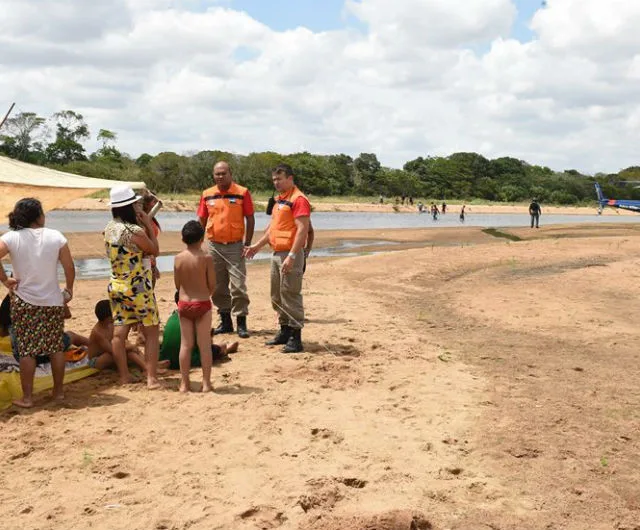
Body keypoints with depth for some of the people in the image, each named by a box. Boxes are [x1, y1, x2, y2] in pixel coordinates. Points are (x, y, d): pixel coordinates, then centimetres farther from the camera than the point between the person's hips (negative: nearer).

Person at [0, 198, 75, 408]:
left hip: (23, 302, -1)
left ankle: (27, 397, 9)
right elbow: (70, 268, -4)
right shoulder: (56, 236, -6)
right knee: (56, 347, 13)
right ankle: (58, 391, 22)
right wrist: (69, 290, 11)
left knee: (26, 350, 5)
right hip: (53, 301, 1)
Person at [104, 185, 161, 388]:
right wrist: (149, 225, -2)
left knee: (119, 333, 8)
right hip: (138, 288, -7)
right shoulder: (134, 231, -19)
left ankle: (124, 376, 15)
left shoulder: (109, 228, 4)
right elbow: (154, 250, -5)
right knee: (151, 333, 3)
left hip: (116, 286, 7)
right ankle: (152, 378, 2)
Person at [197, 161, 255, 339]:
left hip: (235, 246, -4)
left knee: (238, 286, -6)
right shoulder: (207, 195, 6)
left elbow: (250, 219, -2)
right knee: (218, 287, 10)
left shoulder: (242, 193, -4)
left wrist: (247, 244, -7)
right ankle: (225, 322, 21)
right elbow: (201, 220, 13)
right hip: (214, 246, 4)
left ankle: (241, 323, 0)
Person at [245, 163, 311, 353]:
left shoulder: (298, 199, -13)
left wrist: (291, 256, -25)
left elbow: (302, 229, -20)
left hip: (289, 255, -10)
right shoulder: (279, 200, 17)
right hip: (277, 253, 10)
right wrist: (258, 246, 22)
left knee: (290, 295, -8)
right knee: (277, 296, 15)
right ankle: (284, 332, 26)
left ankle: (296, 338, -3)